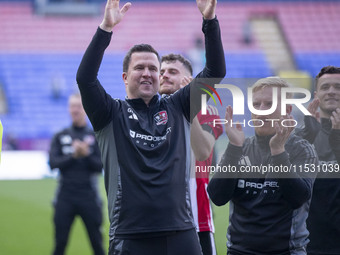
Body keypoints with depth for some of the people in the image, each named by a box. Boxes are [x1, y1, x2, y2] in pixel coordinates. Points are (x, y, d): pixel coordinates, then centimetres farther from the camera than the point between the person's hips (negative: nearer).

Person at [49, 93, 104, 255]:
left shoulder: (96, 137, 5)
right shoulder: (60, 137, 9)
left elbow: (100, 166, -2)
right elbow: (53, 163, -2)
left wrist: (86, 155, -18)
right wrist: (73, 156, -15)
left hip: (89, 197, -1)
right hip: (65, 196, 1)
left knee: (97, 242, 3)